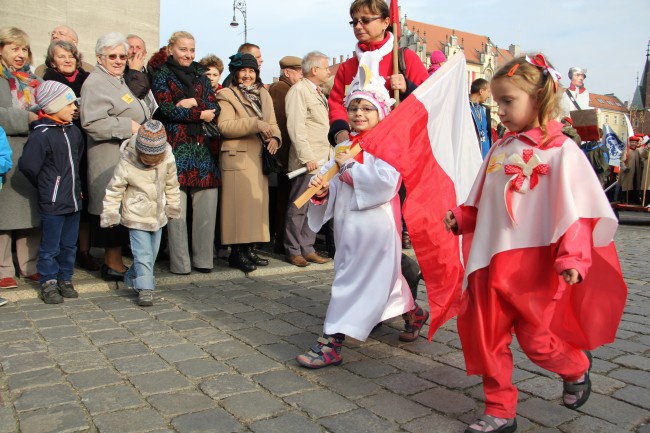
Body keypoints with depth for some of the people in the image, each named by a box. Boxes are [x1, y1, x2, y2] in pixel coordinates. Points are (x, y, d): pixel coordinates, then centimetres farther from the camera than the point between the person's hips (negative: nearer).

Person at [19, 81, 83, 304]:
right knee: (50, 248, 5)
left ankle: (65, 280, 27)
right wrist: (45, 185, -2)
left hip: (74, 200, 6)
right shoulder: (41, 134, -15)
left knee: (69, 245, 14)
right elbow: (27, 165, -16)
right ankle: (48, 284, 17)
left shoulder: (74, 131, 8)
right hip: (52, 203, -6)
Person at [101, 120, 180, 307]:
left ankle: (133, 279, 34)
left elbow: (171, 185, 8)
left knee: (152, 253, 14)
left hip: (158, 216, 5)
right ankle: (145, 289, -1)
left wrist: (173, 206, 16)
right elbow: (114, 189, -8)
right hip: (137, 218, -5)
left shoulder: (168, 160, -8)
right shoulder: (126, 164, -18)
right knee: (143, 254, -9)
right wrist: (110, 213, -7)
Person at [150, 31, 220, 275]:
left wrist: (193, 103, -9)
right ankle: (180, 263, 3)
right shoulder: (162, 76, 8)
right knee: (177, 209, -5)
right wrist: (201, 114, -4)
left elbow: (214, 109, 8)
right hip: (176, 148, -4)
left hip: (204, 148, 4)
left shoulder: (201, 77, 20)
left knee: (206, 207, -1)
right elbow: (167, 110, -6)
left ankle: (203, 259, 9)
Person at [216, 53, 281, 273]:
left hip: (260, 158, 6)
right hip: (238, 158, -6)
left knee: (257, 203, 6)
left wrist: (274, 137, -7)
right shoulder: (226, 95, 0)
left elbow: (272, 123, 16)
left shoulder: (264, 94, 20)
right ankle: (237, 252, 0)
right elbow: (224, 126, -14)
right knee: (240, 204, -8)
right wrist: (255, 123, -22)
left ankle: (248, 249, 15)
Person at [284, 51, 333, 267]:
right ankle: (293, 251, 11)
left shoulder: (317, 92, 20)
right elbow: (296, 127, -17)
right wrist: (307, 157, -21)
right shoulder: (299, 90, -8)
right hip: (307, 160, -9)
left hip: (321, 160, 9)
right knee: (298, 207, 0)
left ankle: (307, 248, 19)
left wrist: (329, 153, 14)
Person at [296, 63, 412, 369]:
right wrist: (323, 189, -11)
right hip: (347, 224, 8)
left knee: (354, 280, -7)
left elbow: (386, 182, -25)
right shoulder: (344, 146, 13)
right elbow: (336, 189, 13)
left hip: (373, 226, -8)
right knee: (378, 277, 20)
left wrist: (349, 166, -17)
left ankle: (332, 343, -4)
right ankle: (410, 311, 42)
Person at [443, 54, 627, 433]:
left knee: (534, 338, 6)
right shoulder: (500, 150, 11)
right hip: (492, 263, 6)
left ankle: (577, 366, 40)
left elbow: (575, 209, -13)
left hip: (535, 265, -6)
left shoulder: (560, 150, -8)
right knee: (486, 338, 8)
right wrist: (461, 218, 2)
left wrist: (572, 257, -21)